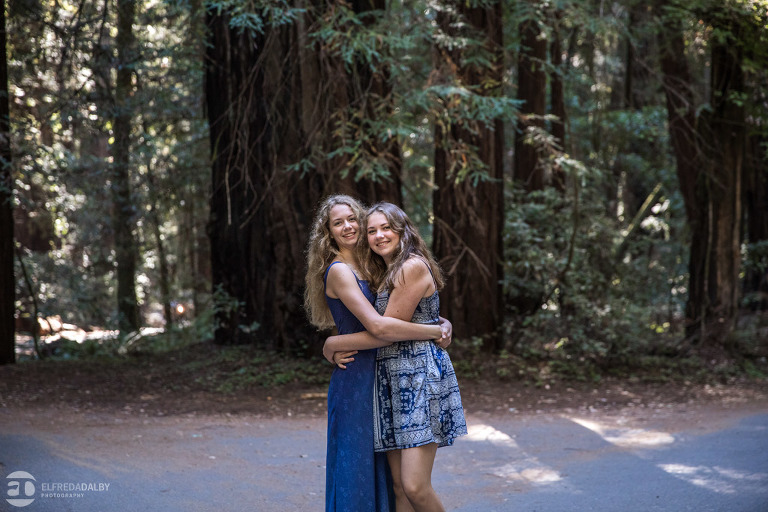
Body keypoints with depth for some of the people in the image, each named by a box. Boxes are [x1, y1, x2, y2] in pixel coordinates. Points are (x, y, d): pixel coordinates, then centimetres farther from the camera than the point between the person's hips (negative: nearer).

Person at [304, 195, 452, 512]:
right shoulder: (338, 271, -13)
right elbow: (379, 327, -22)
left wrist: (442, 321, -2)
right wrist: (437, 331, -16)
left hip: (377, 377, 8)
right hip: (355, 379, -8)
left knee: (380, 468, 13)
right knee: (355, 467, -3)